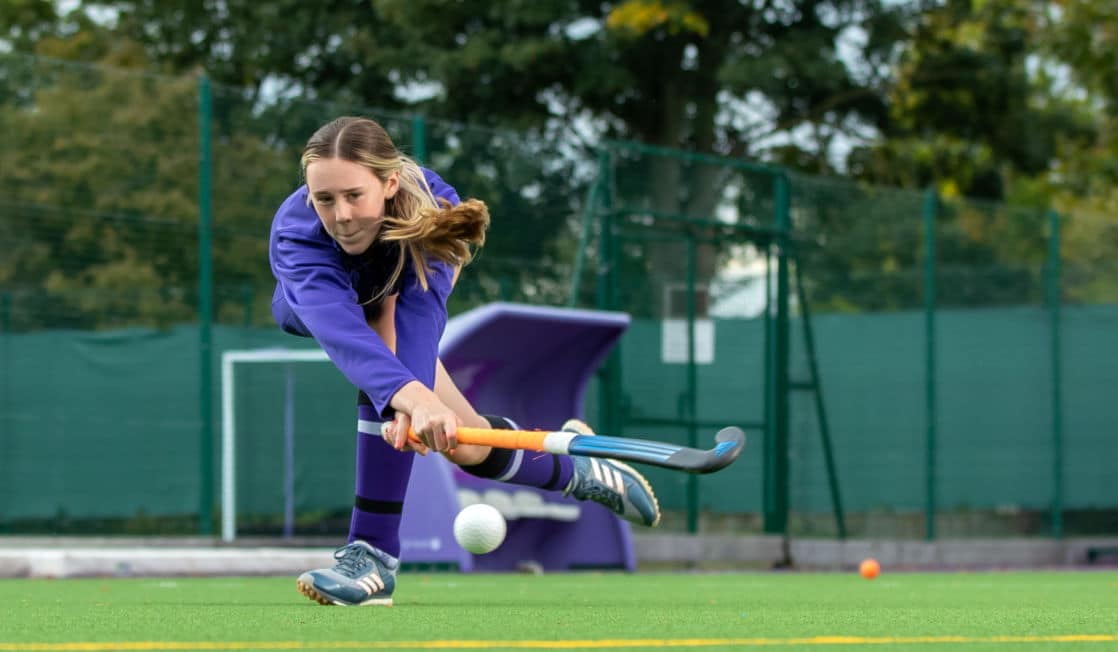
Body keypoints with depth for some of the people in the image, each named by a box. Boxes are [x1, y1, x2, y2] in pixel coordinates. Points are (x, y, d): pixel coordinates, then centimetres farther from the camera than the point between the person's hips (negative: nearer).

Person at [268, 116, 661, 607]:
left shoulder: (428, 202, -39)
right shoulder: (297, 234, -45)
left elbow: (415, 318, -49)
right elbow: (341, 330, -61)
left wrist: (412, 407, -68)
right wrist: (415, 398, -79)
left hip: (393, 302, 0)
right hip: (308, 317, 0)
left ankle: (373, 555, -25)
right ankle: (574, 469, 16)